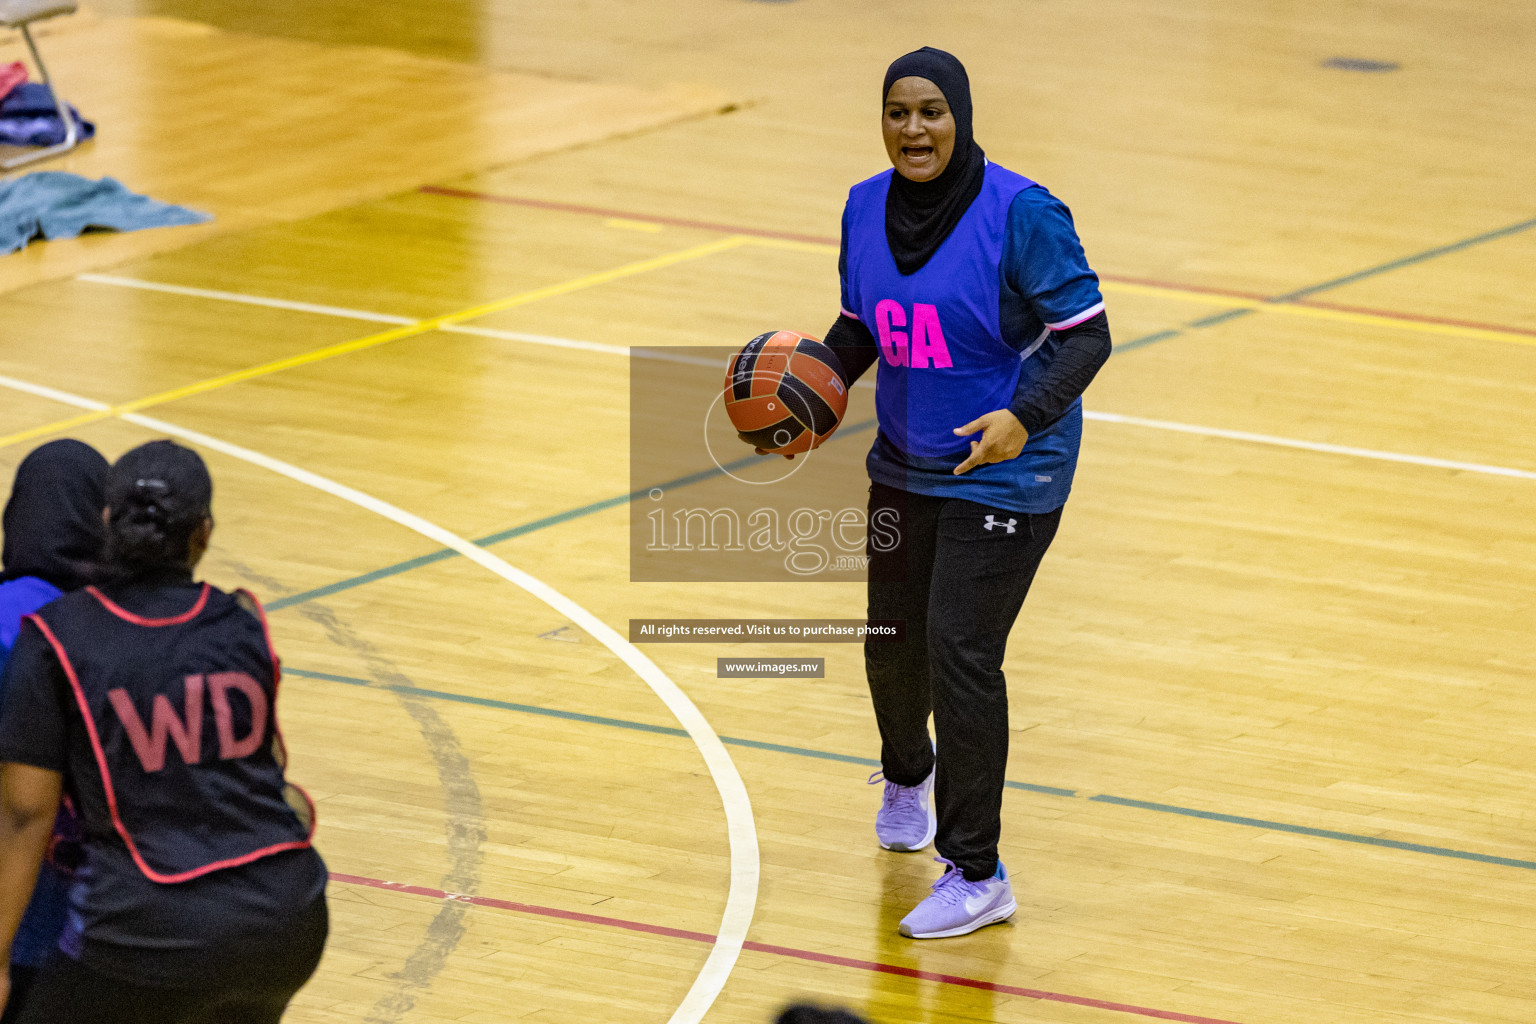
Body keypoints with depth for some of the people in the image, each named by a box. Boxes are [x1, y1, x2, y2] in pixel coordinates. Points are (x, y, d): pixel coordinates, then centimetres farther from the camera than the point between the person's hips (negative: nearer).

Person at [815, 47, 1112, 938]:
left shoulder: (1020, 214, -19)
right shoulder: (867, 209, 0)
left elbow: (1086, 335, -17)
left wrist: (1024, 416, -31)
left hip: (1004, 473, -6)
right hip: (906, 465, 6)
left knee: (960, 651, -13)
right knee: (893, 638, 16)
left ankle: (978, 875, -4)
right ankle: (908, 777, 52)